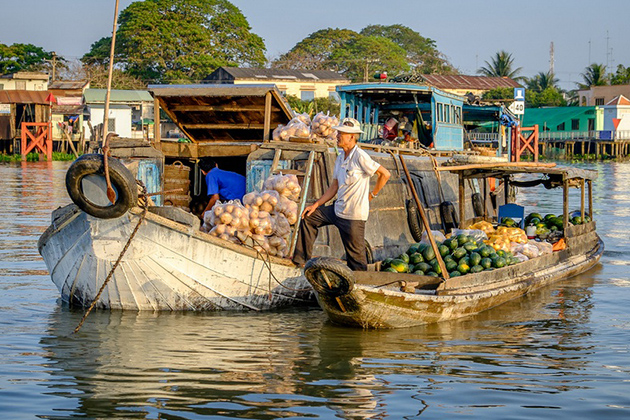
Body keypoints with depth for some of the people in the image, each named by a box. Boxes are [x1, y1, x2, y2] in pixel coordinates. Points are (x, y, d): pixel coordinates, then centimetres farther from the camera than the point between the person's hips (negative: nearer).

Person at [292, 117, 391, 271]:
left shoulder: (360, 157, -17)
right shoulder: (340, 158, 10)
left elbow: (385, 174, -15)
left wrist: (372, 195, -6)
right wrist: (316, 204, 11)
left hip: (354, 215, -9)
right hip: (338, 209, 9)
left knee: (355, 256, -2)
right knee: (308, 217, 16)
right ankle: (302, 259, 22)